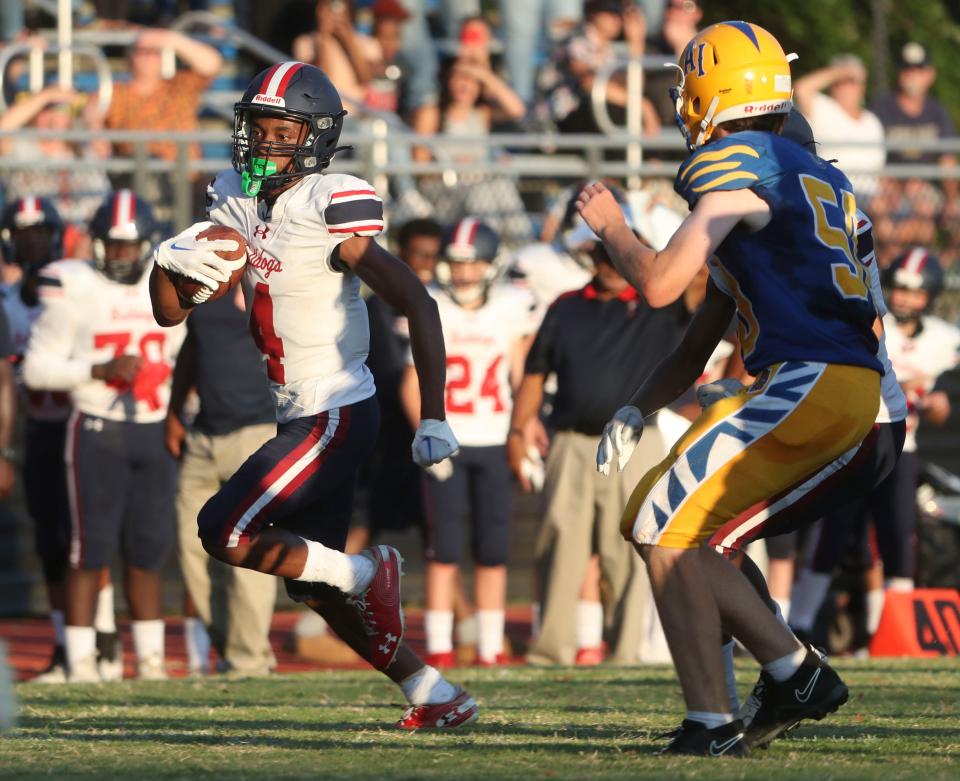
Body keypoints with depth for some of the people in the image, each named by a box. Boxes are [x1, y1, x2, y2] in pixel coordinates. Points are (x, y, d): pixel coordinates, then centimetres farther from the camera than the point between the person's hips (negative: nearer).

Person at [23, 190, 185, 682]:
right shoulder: (75, 290, -6)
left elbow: (181, 358, 22)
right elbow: (38, 368, -6)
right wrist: (100, 370, -18)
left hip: (154, 433, 4)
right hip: (97, 432, -4)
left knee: (148, 549, 7)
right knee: (92, 547, -5)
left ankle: (151, 657, 13)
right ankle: (81, 658, -2)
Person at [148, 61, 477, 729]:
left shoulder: (331, 209, -17)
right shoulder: (238, 201, 6)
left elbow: (419, 306, -18)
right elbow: (172, 312, 9)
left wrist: (434, 419, -21)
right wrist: (169, 260, -14)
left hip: (336, 417, -9)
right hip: (302, 418, 9)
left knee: (225, 533, -15)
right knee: (314, 587, 12)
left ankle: (366, 575, 1)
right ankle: (438, 696, 20)